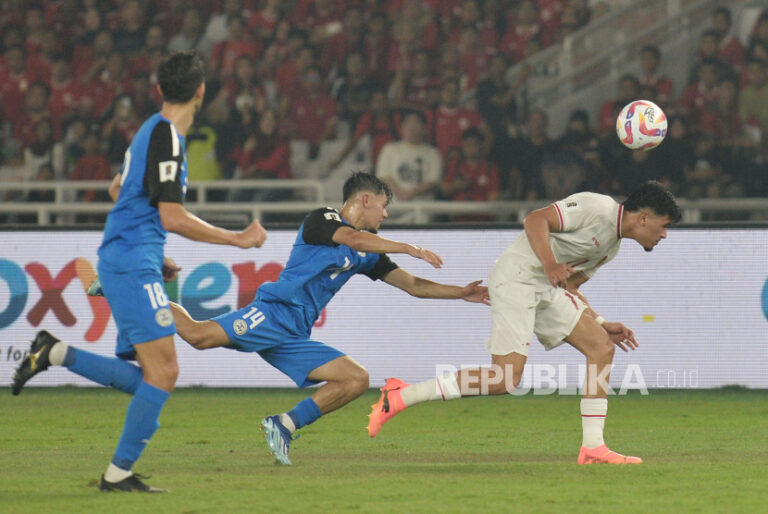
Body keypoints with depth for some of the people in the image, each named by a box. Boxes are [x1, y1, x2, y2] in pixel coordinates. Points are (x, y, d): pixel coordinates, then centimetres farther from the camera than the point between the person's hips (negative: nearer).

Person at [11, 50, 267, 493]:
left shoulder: (155, 131, 15)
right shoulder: (166, 138, -15)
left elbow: (118, 190, 29)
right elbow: (173, 217, -19)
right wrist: (238, 239, -12)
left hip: (125, 262, 10)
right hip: (133, 263, -10)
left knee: (146, 379, 7)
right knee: (163, 372, -12)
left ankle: (54, 353, 6)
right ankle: (120, 472, -9)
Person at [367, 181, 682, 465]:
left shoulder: (612, 245, 19)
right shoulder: (597, 208, -11)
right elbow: (535, 219, -19)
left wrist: (601, 325, 19)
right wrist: (550, 263, -32)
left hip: (547, 288, 10)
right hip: (516, 279, -10)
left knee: (602, 348, 1)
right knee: (505, 380, -17)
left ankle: (593, 448, 3)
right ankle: (399, 397, -10)